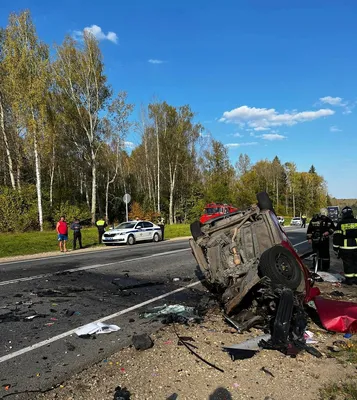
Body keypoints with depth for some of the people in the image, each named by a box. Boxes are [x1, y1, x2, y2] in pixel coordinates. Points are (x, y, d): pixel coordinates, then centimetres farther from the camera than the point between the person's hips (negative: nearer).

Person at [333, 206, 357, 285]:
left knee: (348, 264, 5)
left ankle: (349, 279, 8)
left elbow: (337, 236, -5)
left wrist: (336, 247, 2)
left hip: (345, 248, -2)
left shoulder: (340, 223, -5)